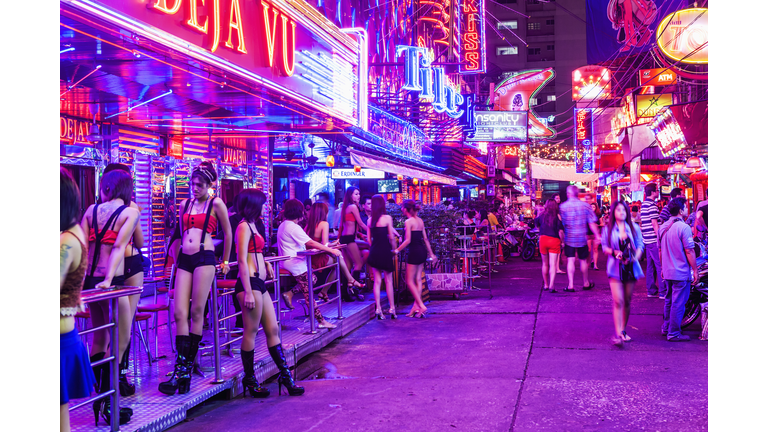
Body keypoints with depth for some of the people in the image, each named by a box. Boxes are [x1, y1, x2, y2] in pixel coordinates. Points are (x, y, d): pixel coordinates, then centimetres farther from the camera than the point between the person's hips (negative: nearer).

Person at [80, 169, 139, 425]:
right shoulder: (131, 211, -3)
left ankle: (99, 398, 23)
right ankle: (106, 403, 0)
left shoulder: (92, 209, 9)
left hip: (90, 280, 5)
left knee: (99, 339, 18)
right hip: (112, 282, -5)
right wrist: (108, 279, -19)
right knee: (120, 342, 3)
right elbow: (119, 246, -14)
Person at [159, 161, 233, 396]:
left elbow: (228, 233, 9)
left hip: (204, 258, -5)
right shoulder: (185, 205, 16)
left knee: (197, 312, -3)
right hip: (184, 260, 5)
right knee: (180, 313, -5)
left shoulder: (216, 203, 2)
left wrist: (225, 261, 14)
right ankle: (180, 370, -6)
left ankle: (187, 367, 5)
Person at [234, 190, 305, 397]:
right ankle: (249, 379, 8)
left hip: (260, 283, 10)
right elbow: (242, 261, -16)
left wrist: (265, 264, 9)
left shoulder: (254, 225, 19)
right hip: (250, 283, -10)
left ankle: (285, 374, 15)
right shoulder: (244, 226, -10)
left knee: (273, 329, 10)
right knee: (251, 331, -2)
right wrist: (247, 292, -21)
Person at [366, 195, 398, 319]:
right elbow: (391, 237, -7)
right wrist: (393, 249, 6)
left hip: (374, 252, 4)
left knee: (377, 281, 6)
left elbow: (369, 238, 8)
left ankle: (378, 310, 5)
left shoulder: (370, 220, 5)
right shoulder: (387, 218, -8)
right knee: (388, 281, 5)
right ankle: (392, 309, 9)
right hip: (385, 252, -4)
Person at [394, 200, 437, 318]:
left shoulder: (408, 222, -12)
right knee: (418, 280, 11)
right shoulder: (420, 221, 11)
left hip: (414, 252, -8)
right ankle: (416, 307, 13)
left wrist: (397, 250, -12)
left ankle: (421, 306, -8)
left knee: (409, 281, -1)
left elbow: (408, 240, -17)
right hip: (422, 251, 8)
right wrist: (431, 253, 19)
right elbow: (425, 238, 14)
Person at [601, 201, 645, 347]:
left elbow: (640, 245, 7)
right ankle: (618, 334, -15)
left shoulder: (634, 228, 8)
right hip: (615, 268, -3)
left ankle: (622, 330, 21)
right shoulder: (608, 229, 4)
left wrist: (635, 258, -10)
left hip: (631, 268, 3)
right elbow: (604, 246, 3)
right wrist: (614, 252, -17)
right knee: (618, 301, -12)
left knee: (627, 301, 8)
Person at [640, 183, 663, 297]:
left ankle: (651, 290, 15)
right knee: (660, 265, -7)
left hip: (647, 239, 10)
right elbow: (655, 224, -18)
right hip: (654, 240, -10)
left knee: (650, 265, 12)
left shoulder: (643, 205, 15)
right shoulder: (652, 205, -14)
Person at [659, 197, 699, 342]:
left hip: (668, 271, 8)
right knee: (678, 303, -2)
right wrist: (695, 270, -10)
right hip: (681, 273, -8)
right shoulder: (683, 227, -17)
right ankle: (674, 333, 2)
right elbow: (689, 251, -17)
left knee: (669, 300, 19)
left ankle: (666, 328, 27)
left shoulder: (663, 227, 8)